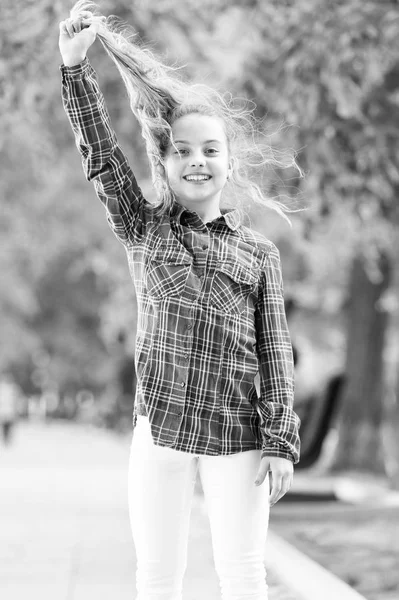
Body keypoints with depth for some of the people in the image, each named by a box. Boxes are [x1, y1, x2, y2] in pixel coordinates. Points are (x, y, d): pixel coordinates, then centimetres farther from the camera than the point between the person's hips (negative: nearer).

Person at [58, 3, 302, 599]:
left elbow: (275, 350, 3)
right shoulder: (144, 229, 7)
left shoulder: (259, 252, 5)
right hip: (159, 427, 1)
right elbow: (100, 153, -4)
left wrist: (282, 442, -3)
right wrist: (75, 64, -13)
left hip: (238, 434, -1)